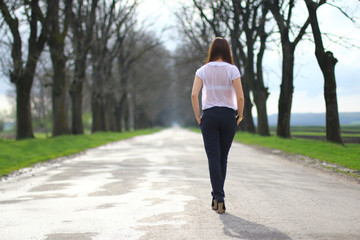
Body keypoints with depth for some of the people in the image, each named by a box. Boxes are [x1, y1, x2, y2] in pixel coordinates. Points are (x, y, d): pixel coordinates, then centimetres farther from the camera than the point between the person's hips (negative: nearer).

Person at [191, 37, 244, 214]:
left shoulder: (203, 70, 1)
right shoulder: (232, 70, -3)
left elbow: (194, 95, -8)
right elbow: (240, 96, -10)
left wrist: (198, 117, 1)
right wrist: (240, 115, 4)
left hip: (209, 115, 0)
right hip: (228, 115, 0)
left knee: (213, 158, -1)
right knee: (223, 158, 13)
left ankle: (218, 198, -13)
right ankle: (217, 197, 21)